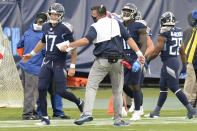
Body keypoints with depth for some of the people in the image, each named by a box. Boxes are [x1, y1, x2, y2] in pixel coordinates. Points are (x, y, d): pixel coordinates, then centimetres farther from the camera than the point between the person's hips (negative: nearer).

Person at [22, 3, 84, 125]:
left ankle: (79, 102, 22)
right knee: (41, 89, -5)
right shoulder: (46, 27, 10)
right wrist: (32, 54, 35)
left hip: (59, 63, -6)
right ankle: (45, 118, 3)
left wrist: (72, 67, -12)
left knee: (60, 91, -9)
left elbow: (73, 48, -8)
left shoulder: (64, 30, -10)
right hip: (47, 62, 6)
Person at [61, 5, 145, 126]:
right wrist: (139, 53, -1)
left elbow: (86, 40, -17)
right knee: (117, 91, 10)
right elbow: (129, 38, 2)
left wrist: (68, 46, -12)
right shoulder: (116, 23, 9)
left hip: (102, 61, -3)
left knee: (91, 86, 0)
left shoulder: (95, 27, -2)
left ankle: (87, 113, -17)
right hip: (118, 61, 3)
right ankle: (118, 119, 10)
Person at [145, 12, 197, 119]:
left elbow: (156, 52, -14)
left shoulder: (163, 34, -15)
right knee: (163, 87, 14)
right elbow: (182, 51, 15)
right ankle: (156, 112, 20)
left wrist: (148, 60, 3)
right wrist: (184, 66, 22)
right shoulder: (178, 33, 9)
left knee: (174, 88, -7)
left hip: (169, 63, -9)